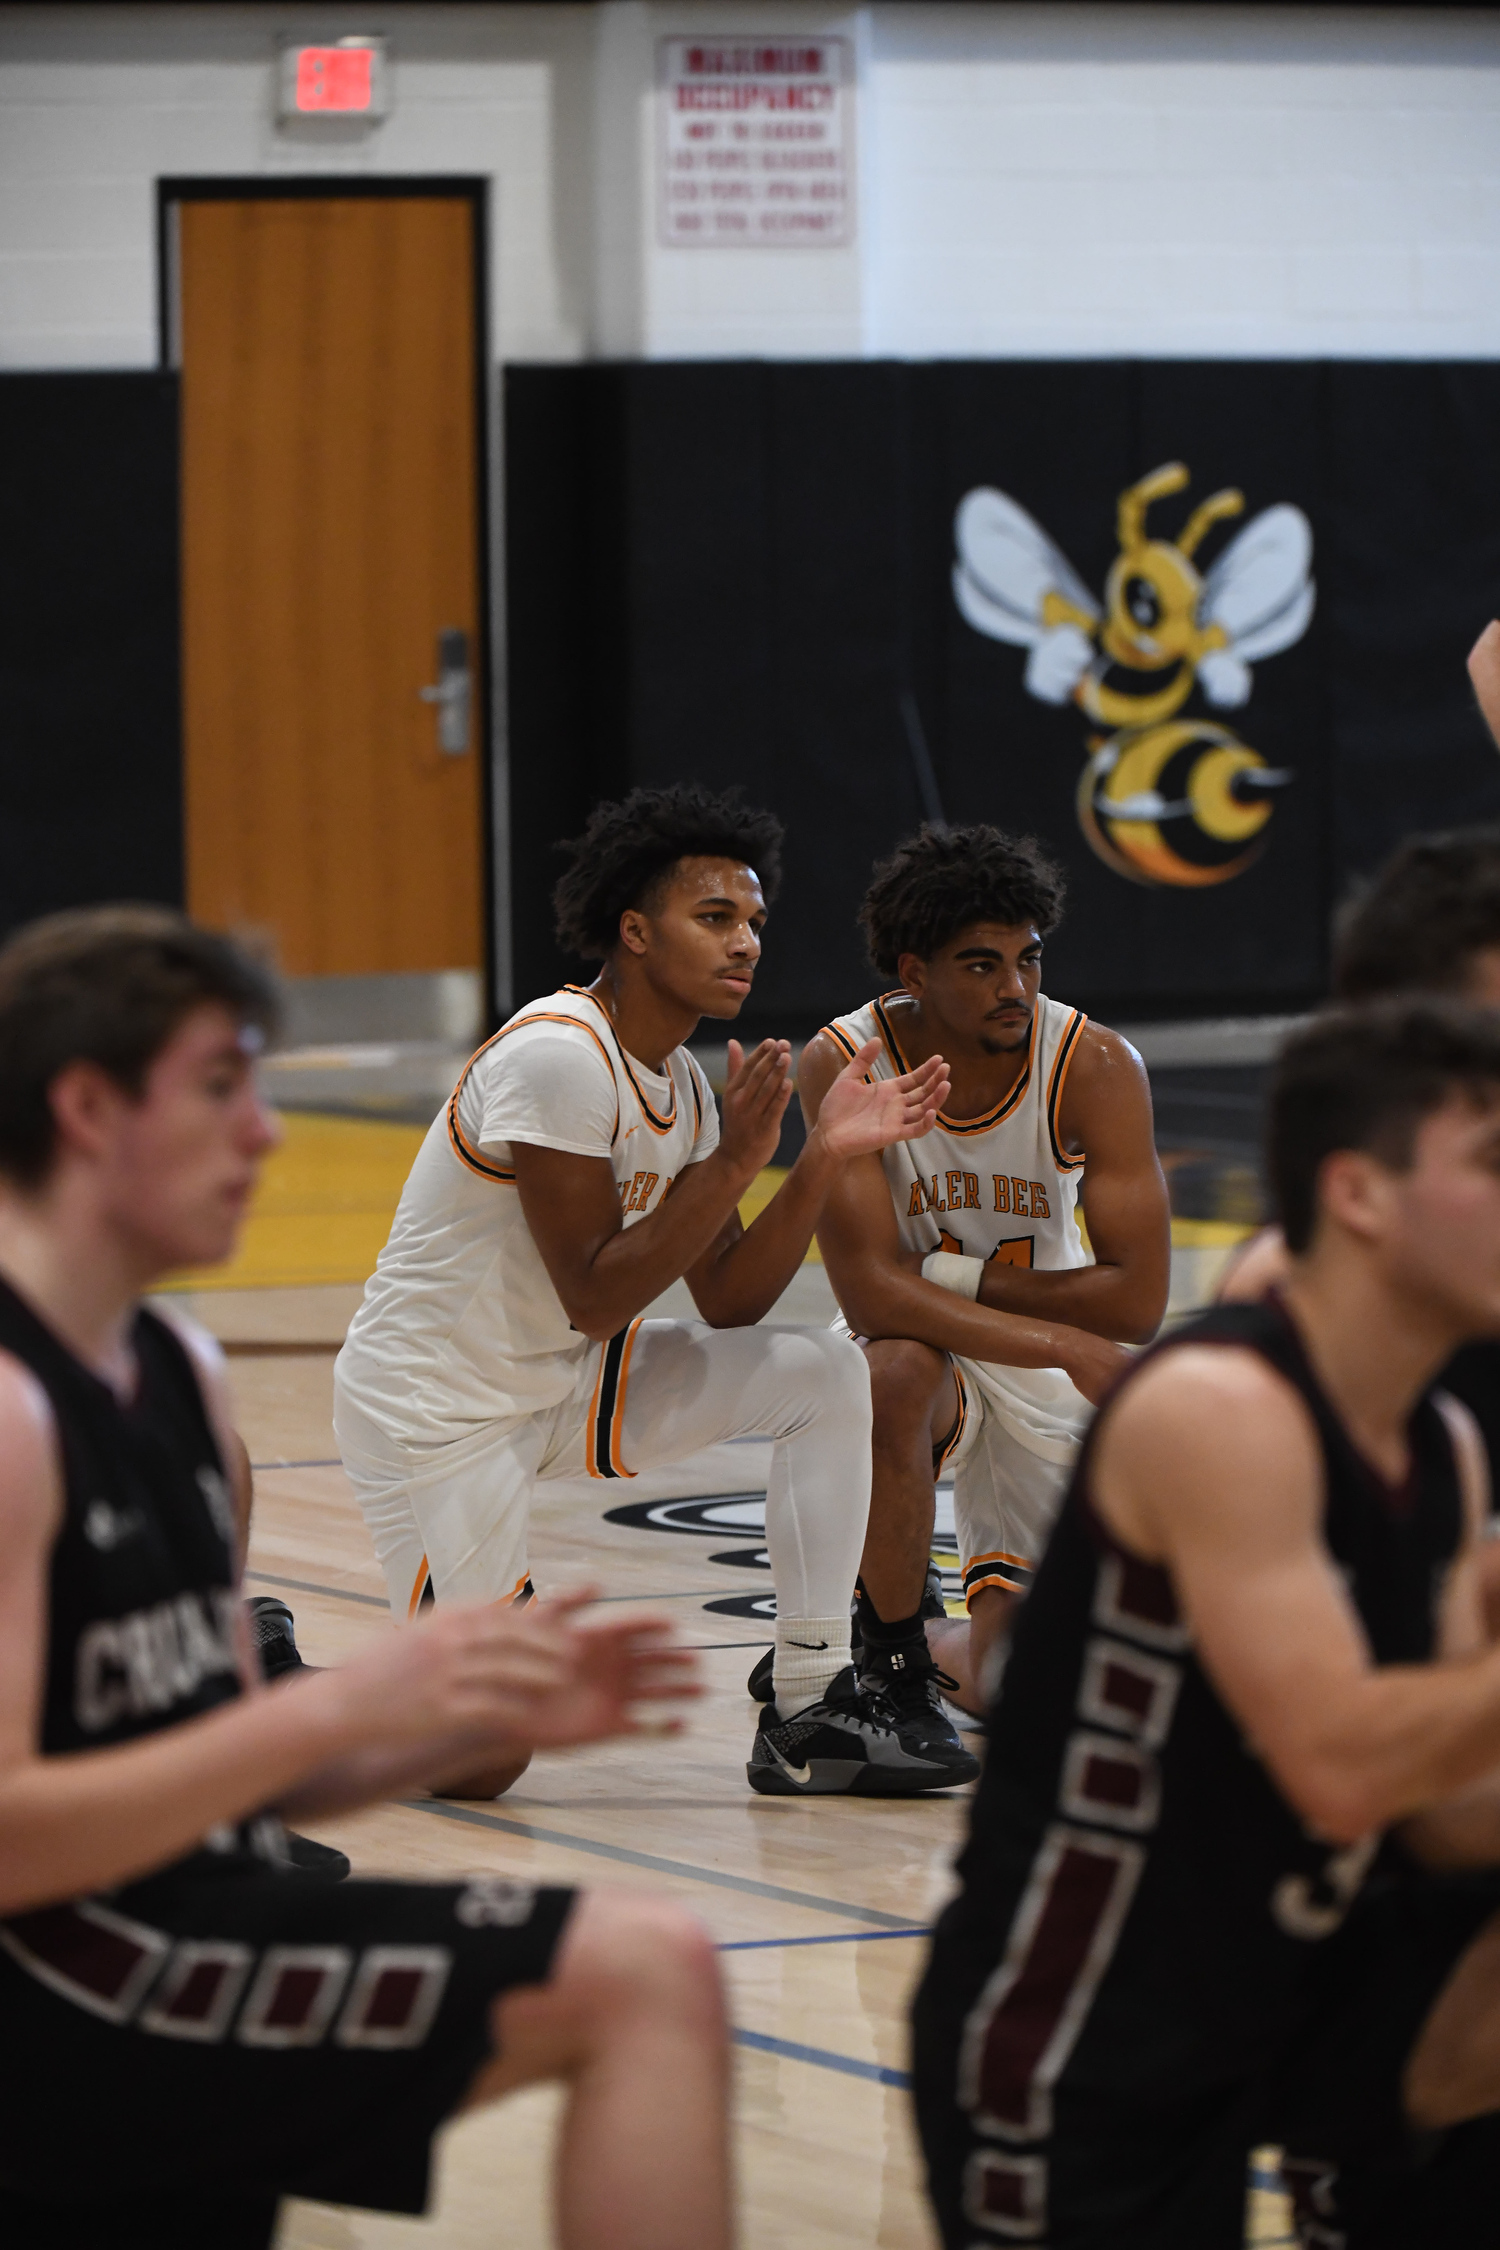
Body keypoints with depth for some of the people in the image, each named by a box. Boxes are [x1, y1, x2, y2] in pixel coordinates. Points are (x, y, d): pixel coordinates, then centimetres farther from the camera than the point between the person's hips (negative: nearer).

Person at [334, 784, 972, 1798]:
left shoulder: (683, 1087, 4)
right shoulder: (560, 1056, -24)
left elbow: (728, 1305, 3)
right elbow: (593, 1300, -24)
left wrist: (827, 1154, -8)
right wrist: (735, 1160, -25)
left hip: (564, 1380, 9)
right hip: (431, 1403, -9)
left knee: (823, 1374, -6)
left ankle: (809, 1717, -1)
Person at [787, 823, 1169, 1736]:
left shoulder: (1096, 1067, -19)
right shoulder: (846, 1064, -20)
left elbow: (1136, 1300, -20)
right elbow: (869, 1291, -28)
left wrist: (951, 1280, -22)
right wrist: (1061, 1343, -33)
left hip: (1051, 1382, 1)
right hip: (929, 1358, -1)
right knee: (899, 1370, -39)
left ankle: (959, 1647, 30)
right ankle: (893, 1662, -17)